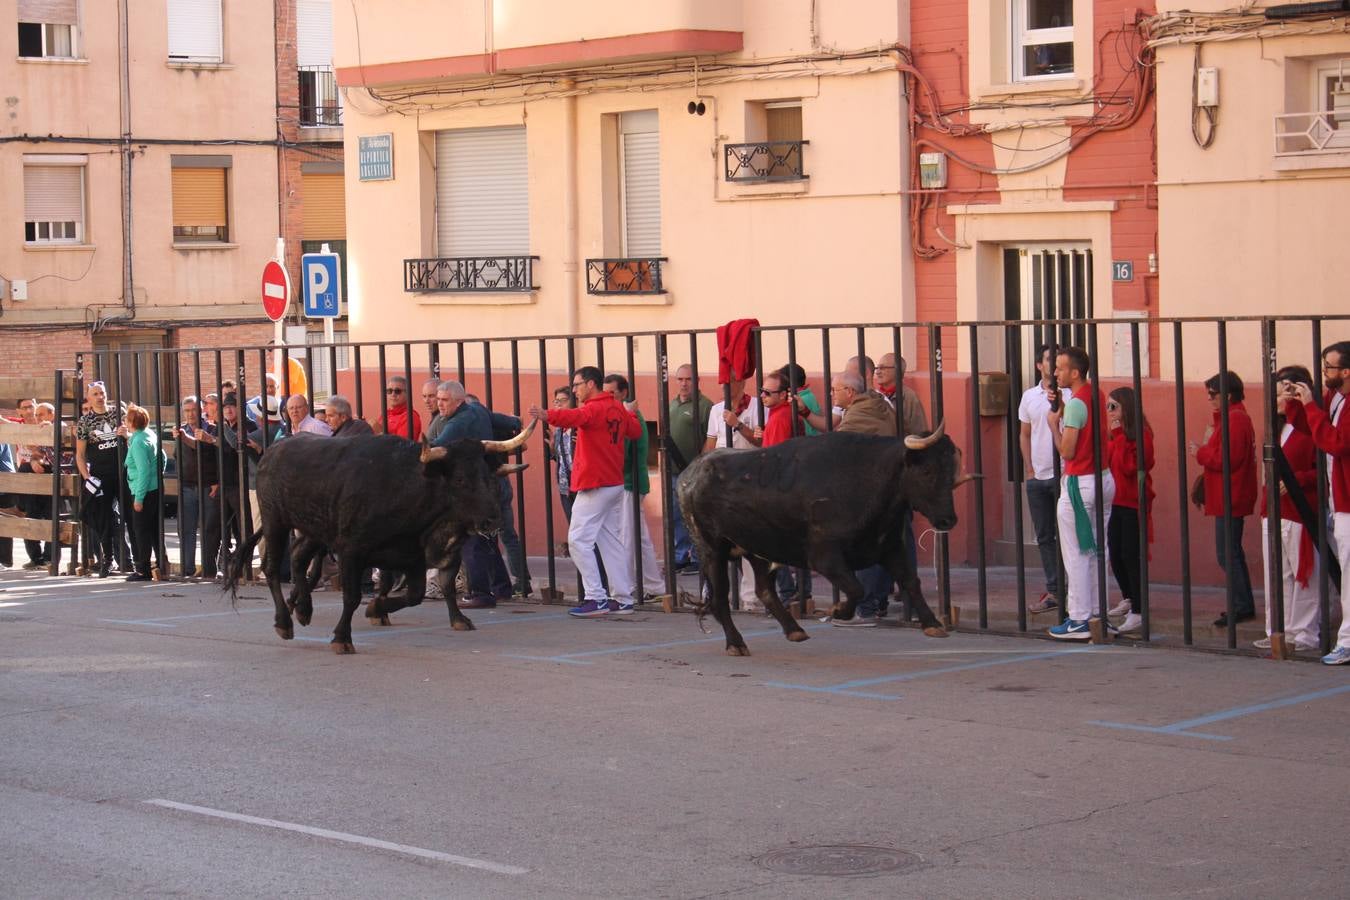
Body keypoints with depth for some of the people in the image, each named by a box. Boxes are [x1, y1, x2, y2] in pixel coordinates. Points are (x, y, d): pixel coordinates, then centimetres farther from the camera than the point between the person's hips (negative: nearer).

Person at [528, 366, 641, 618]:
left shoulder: (593, 409, -15)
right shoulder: (618, 409, 11)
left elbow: (575, 417, -36)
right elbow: (635, 431, 22)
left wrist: (548, 415, -54)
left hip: (595, 486, -9)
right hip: (615, 484, 9)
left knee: (578, 540, -7)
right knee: (610, 541, 14)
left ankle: (596, 599, -11)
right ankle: (623, 599, 14)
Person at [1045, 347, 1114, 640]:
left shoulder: (1076, 403, -18)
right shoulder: (1097, 394, 8)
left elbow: (1067, 451, -19)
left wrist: (1054, 423, -5)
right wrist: (1063, 415, 10)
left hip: (1080, 484, -9)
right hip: (1104, 479, 9)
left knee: (1075, 555, -2)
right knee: (1096, 552, 14)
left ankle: (1079, 620, -1)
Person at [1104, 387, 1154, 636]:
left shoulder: (1141, 434, -12)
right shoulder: (1116, 434, 13)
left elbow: (1129, 467, -21)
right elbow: (1107, 463, 12)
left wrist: (1118, 436, -19)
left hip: (1134, 503, -8)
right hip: (1116, 502, 8)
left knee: (1131, 555, -9)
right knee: (1115, 555, 14)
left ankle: (1138, 611, -7)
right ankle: (1128, 599, 34)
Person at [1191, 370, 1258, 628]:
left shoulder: (1235, 419, -16)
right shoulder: (1235, 417, 18)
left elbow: (1227, 459, -22)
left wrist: (1201, 453, -9)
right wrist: (1206, 450, 8)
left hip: (1230, 499, -11)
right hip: (1230, 498, 11)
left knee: (1227, 553, -9)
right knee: (1231, 553, 15)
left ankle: (1242, 606, -8)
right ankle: (1242, 605, 20)